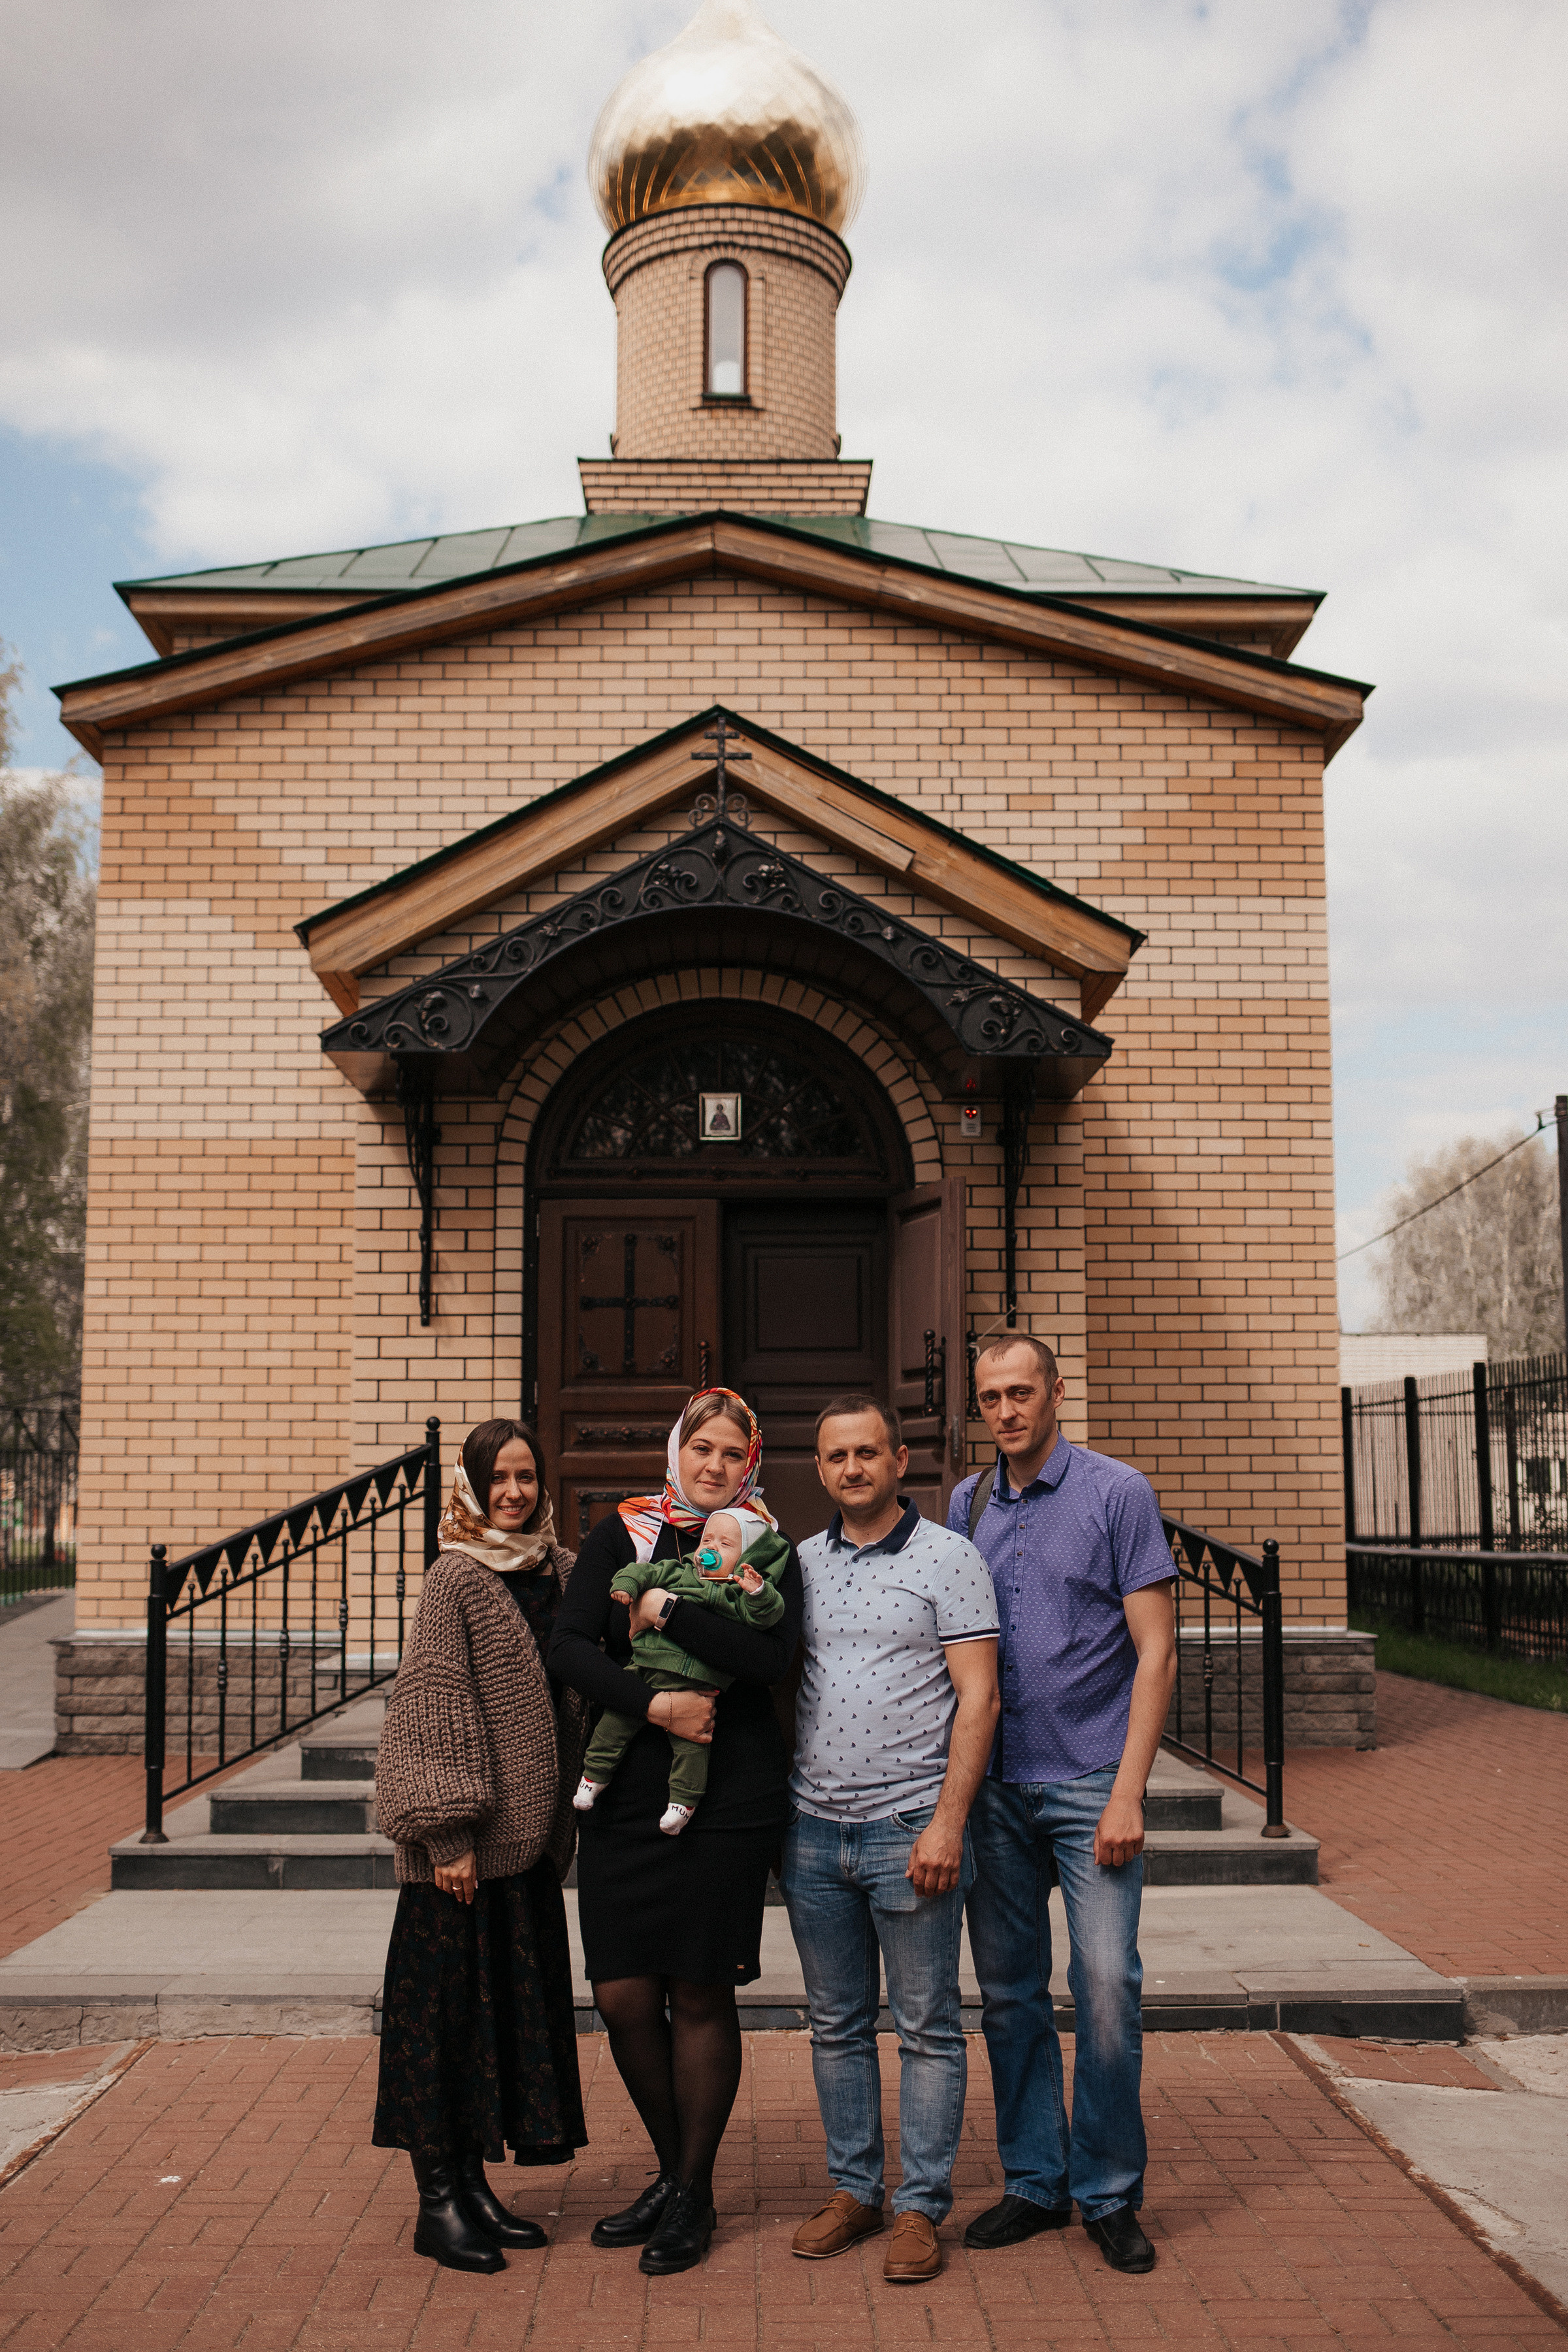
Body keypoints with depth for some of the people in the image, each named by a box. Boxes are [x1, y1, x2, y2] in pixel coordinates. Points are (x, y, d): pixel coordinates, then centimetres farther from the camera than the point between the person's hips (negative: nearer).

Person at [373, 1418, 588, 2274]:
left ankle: (473, 2182, 25)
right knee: (447, 2003, 2)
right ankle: (437, 2200, 13)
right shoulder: (456, 1577, -9)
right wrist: (448, 1832, -16)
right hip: (463, 1843, -6)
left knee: (517, 2003, 12)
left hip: (531, 1834, 6)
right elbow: (432, 1703, -13)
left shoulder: (561, 1571, 7)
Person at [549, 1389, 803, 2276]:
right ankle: (673, 2171, 27)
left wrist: (668, 1609, -14)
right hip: (627, 1793, 3)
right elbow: (570, 1648, -3)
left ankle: (695, 2193, 22)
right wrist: (655, 1703, -15)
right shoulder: (622, 1534, 6)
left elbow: (772, 1657, -14)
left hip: (731, 1796, -2)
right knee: (624, 1996, 4)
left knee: (701, 1996, 4)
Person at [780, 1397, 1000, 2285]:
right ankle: (853, 2189, 26)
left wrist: (947, 1823, -15)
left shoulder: (948, 1559, -4)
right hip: (814, 1828, 5)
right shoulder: (801, 1563, 10)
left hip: (910, 1827, -4)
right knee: (837, 2025, 13)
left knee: (927, 2027, 4)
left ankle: (922, 2206, 15)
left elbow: (978, 1698, -8)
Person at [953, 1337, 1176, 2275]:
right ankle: (1034, 2181, 24)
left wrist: (1128, 1791, -13)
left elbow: (1156, 1649, -7)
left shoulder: (1117, 1492, -4)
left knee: (1107, 1987, -4)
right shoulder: (967, 1504, 9)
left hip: (1089, 1781, -4)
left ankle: (1110, 2192, 14)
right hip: (994, 1783, 4)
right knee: (1009, 1991, 10)